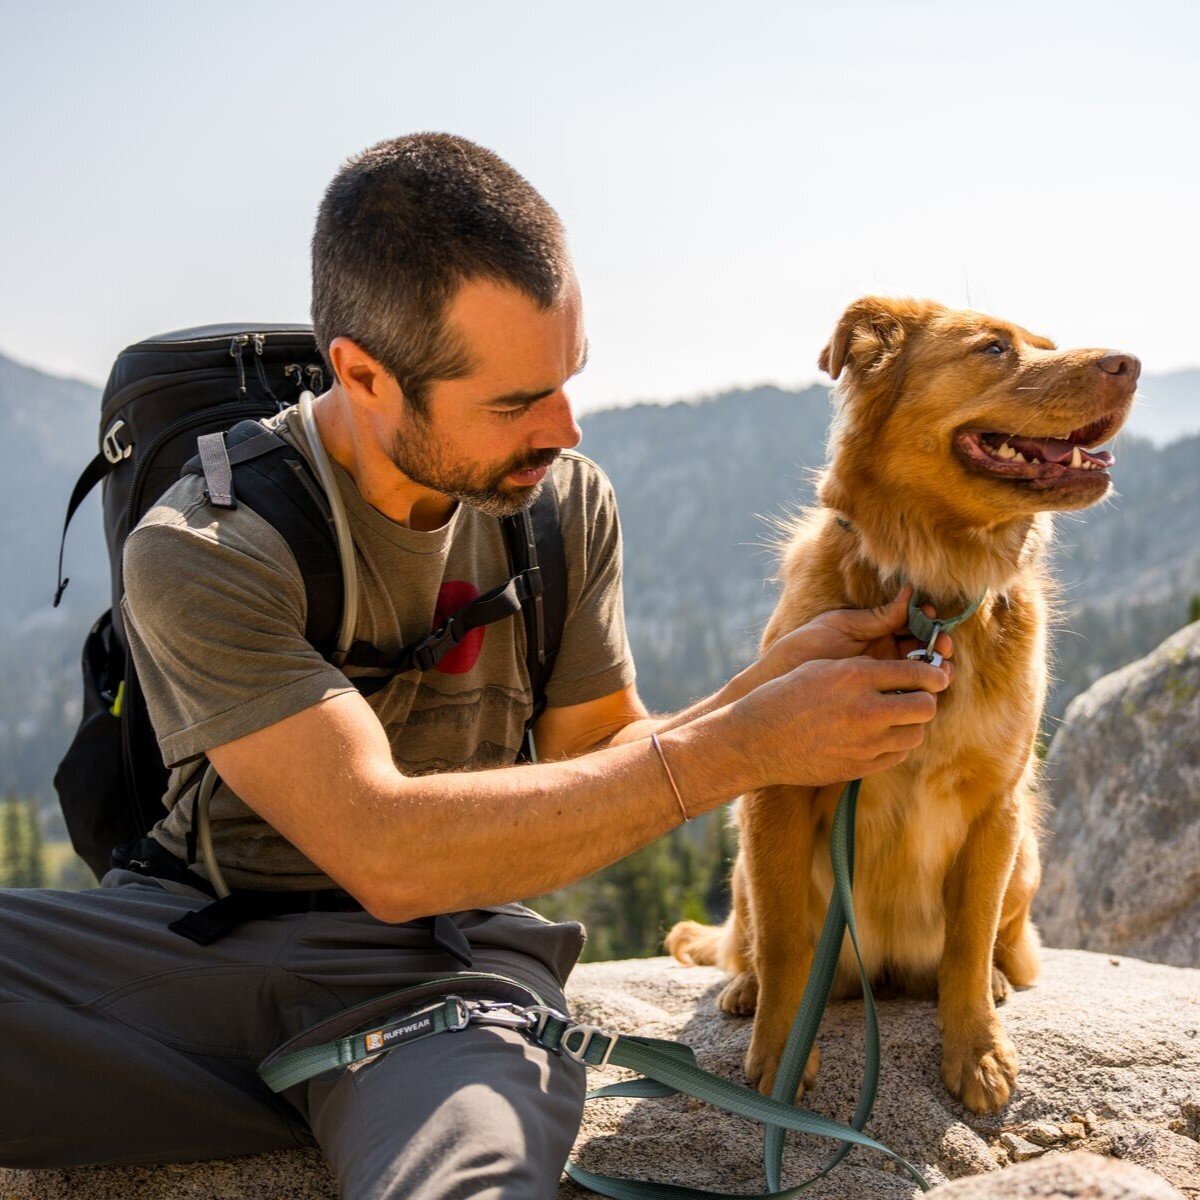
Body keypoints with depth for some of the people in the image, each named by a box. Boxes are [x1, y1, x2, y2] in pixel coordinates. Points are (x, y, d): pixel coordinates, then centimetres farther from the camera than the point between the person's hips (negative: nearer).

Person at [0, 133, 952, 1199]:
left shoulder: (568, 503, 2)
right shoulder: (203, 551, -15)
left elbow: (603, 760, 7)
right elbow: (387, 852, -24)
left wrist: (771, 683, -12)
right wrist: (740, 747, -24)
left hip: (454, 957, 1)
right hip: (197, 939, 0)